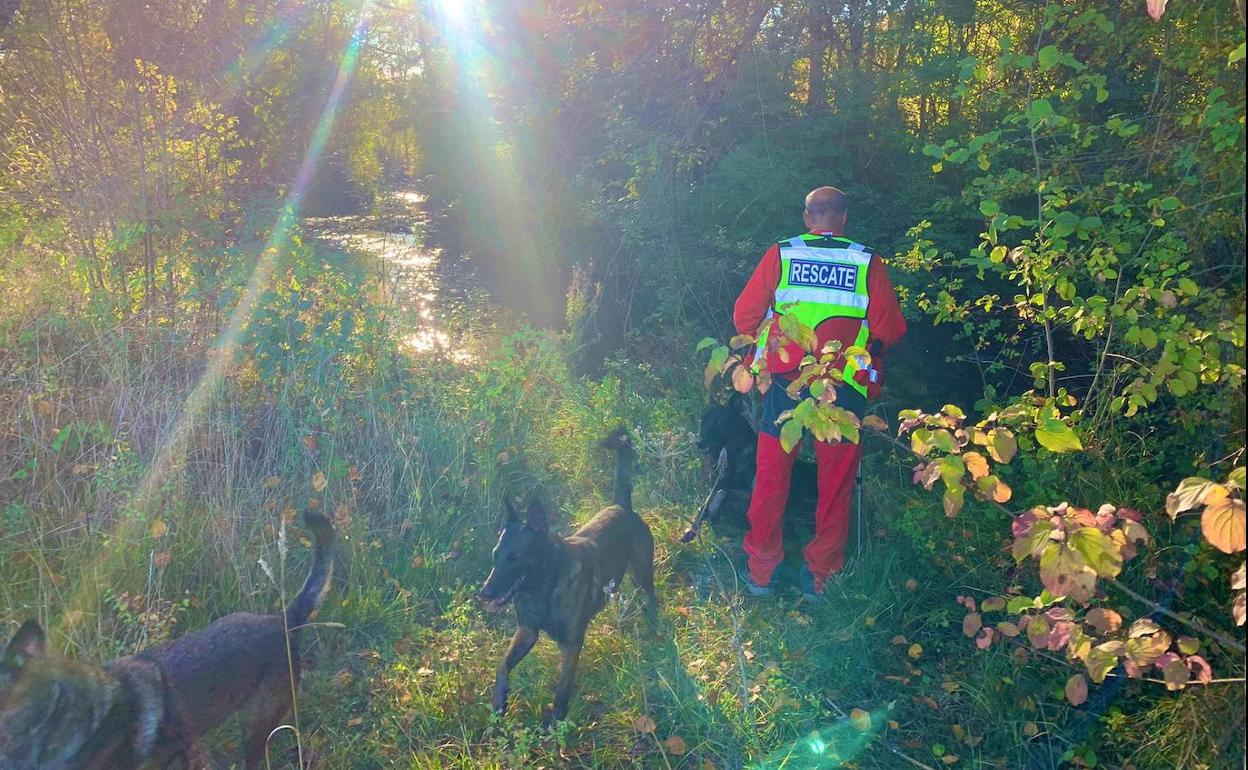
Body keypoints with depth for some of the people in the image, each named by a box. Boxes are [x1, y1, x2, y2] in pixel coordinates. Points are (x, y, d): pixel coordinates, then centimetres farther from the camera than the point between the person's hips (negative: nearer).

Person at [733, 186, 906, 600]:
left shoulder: (780, 254, 2)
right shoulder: (868, 263, 2)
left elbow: (744, 316, 2)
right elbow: (889, 329, 1)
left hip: (783, 380, 1)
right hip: (844, 389, 0)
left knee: (771, 477, 11)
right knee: (836, 483, 11)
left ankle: (760, 571, 18)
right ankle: (821, 575, 17)